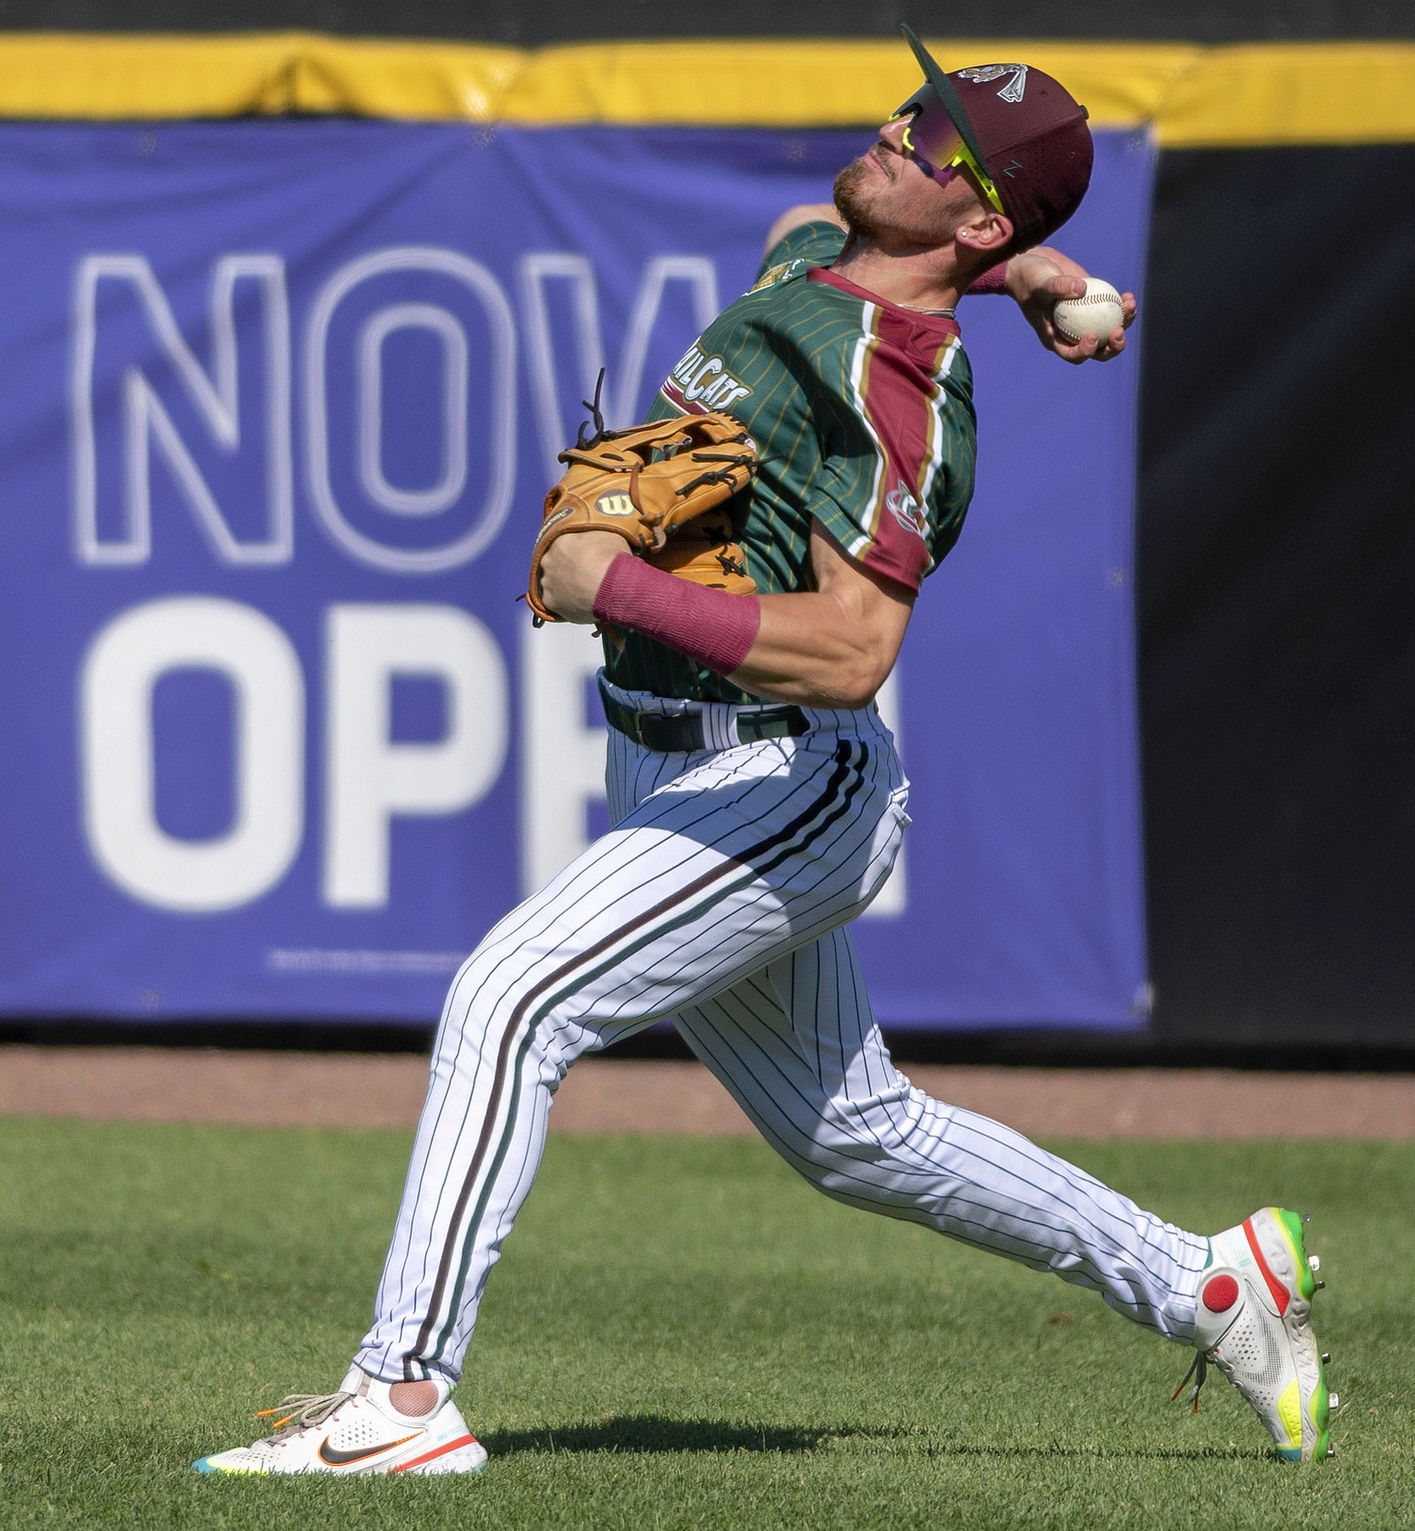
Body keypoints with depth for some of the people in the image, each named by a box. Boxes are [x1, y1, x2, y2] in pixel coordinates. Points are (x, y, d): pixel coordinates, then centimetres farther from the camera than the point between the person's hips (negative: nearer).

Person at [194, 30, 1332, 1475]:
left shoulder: (900, 393, -20)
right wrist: (1023, 267, 18)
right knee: (857, 1133, 20)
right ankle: (1206, 1286, 32)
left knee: (511, 999, -23)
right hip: (675, 779, 10)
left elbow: (849, 650, -30)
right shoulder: (804, 262, 7)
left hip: (785, 787, -10)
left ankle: (402, 1392, -28)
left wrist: (620, 587, -30)